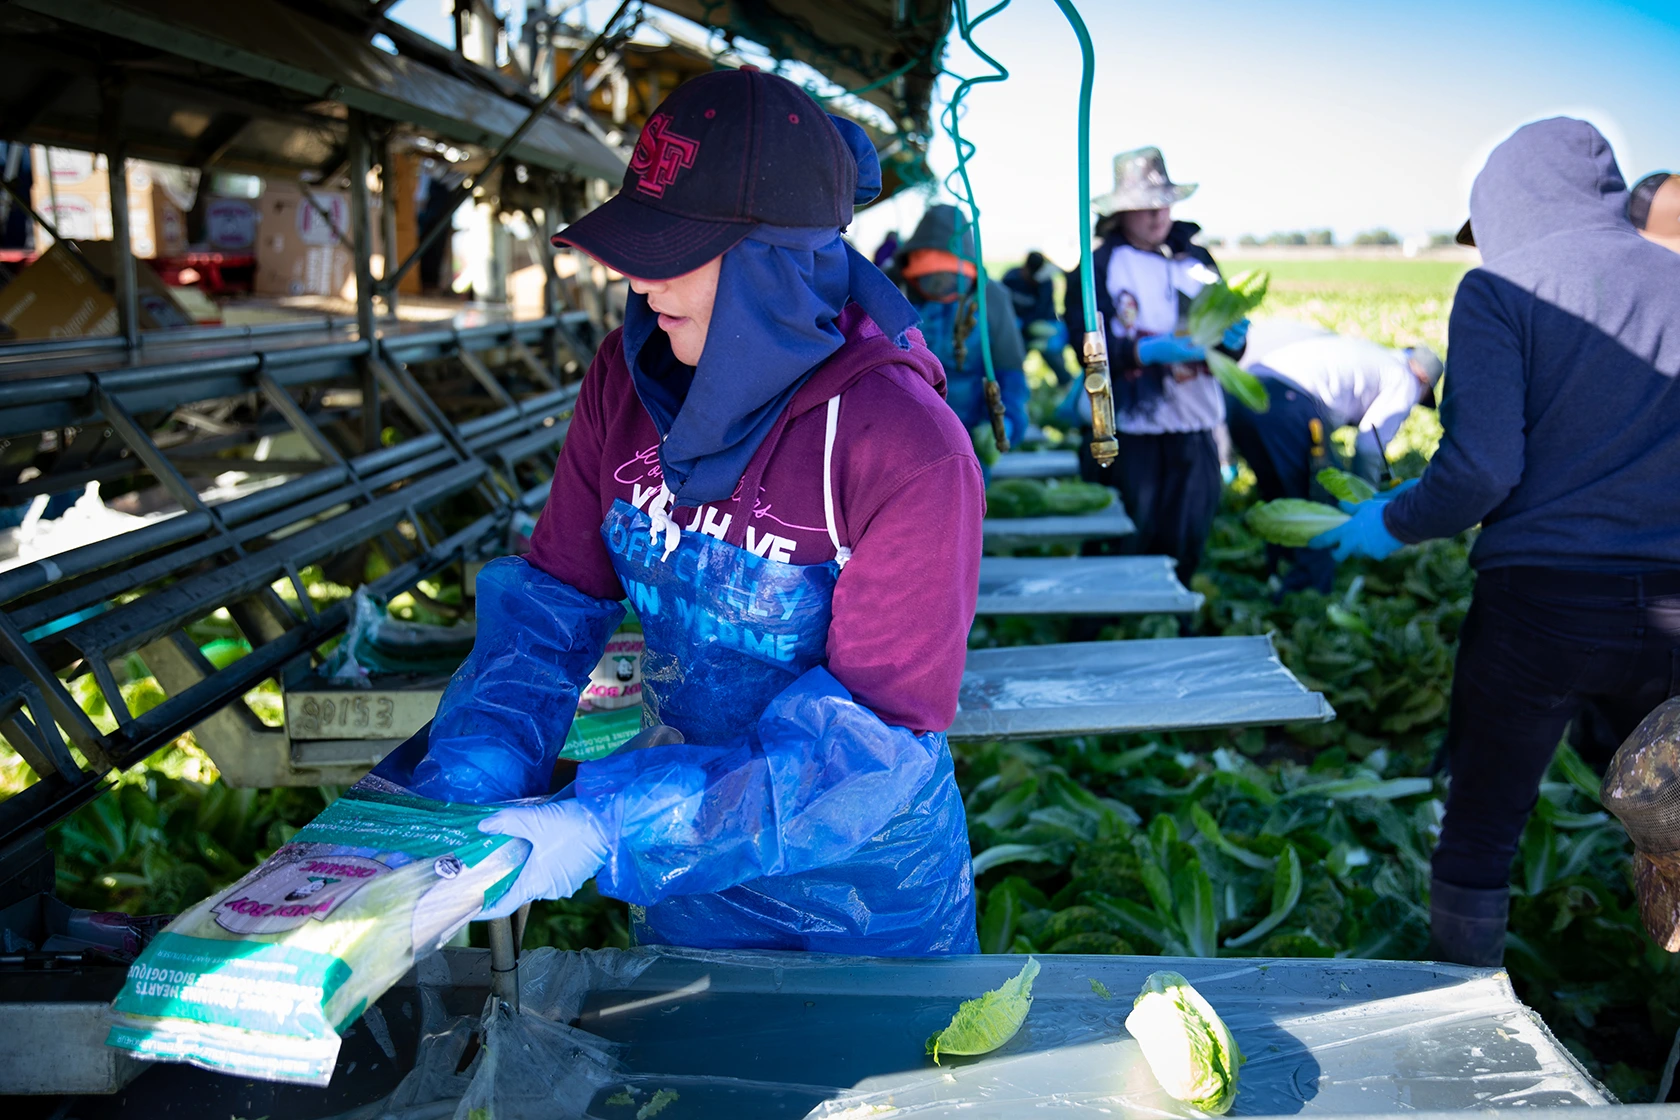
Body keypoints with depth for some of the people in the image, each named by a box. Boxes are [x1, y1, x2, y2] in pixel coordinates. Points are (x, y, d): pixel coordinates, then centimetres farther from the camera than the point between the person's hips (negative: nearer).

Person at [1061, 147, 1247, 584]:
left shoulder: (1197, 261, 12)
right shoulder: (1099, 266, -1)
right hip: (1128, 431, -4)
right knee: (1129, 548, -1)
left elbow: (1225, 343, 12)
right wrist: (1151, 352, -26)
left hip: (1193, 429, 4)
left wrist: (1230, 339, -12)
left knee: (1186, 542, 7)